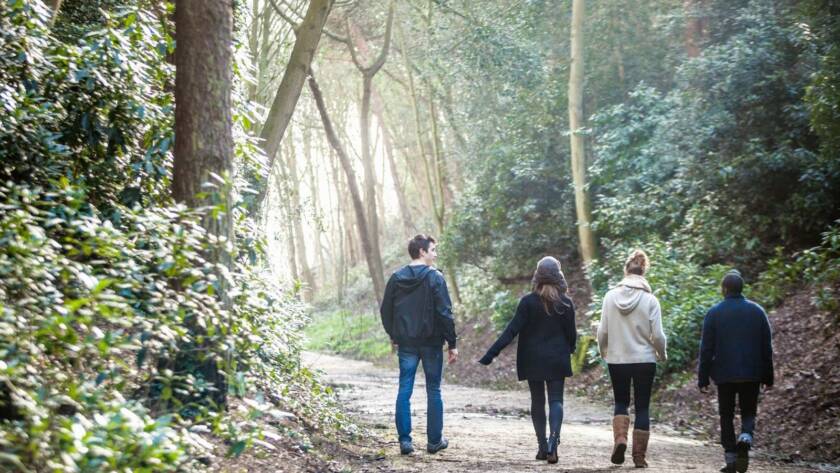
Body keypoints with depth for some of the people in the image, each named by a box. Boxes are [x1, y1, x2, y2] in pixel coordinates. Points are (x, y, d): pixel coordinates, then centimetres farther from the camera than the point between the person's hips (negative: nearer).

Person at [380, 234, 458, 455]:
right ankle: (434, 440, 12)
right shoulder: (434, 277, -10)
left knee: (404, 390, 5)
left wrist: (394, 336, 20)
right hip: (431, 342, -3)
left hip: (406, 343, 3)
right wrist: (452, 343, -7)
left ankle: (405, 440, 2)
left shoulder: (396, 277, 4)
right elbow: (445, 313, -13)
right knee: (433, 391, 7)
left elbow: (385, 311, 8)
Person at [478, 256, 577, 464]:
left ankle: (543, 447, 13)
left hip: (533, 360, 0)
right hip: (557, 360, 0)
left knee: (537, 401, 12)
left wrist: (490, 355, -13)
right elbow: (571, 333, 3)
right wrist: (569, 350, 26)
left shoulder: (528, 302, -9)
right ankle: (553, 440, -21)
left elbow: (512, 330, -13)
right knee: (556, 400, 3)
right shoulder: (566, 303, -4)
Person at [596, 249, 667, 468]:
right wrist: (662, 353, 11)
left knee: (621, 402, 18)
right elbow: (657, 335, -8)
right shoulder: (650, 300, -9)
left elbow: (602, 331, -1)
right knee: (642, 407, 9)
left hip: (617, 360, 1)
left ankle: (620, 438, -5)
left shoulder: (610, 296, -4)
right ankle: (639, 455, 9)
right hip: (644, 360, -1)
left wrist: (603, 351, 18)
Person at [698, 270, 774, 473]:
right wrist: (768, 377, 13)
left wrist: (703, 378, 1)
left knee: (726, 415, 9)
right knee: (749, 412, 13)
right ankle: (746, 436, -18)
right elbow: (767, 347, 6)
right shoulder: (757, 311, 4)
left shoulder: (714, 313, -3)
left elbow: (706, 349, -4)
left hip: (724, 374, -1)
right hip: (752, 375, 1)